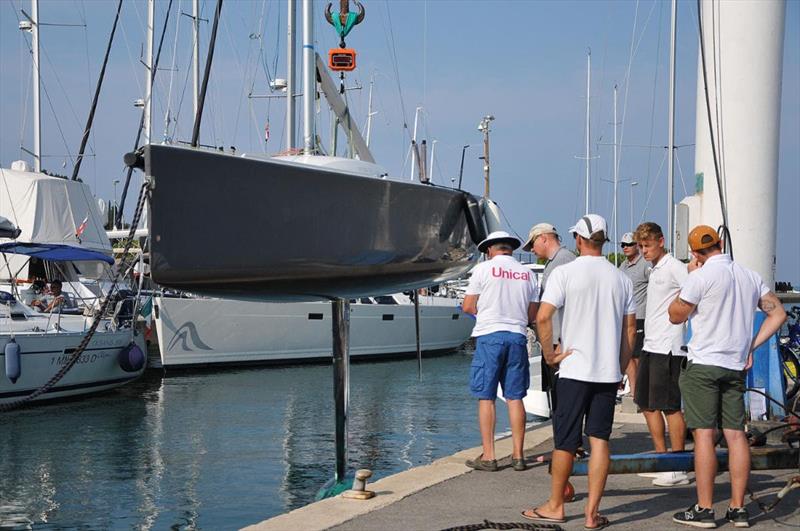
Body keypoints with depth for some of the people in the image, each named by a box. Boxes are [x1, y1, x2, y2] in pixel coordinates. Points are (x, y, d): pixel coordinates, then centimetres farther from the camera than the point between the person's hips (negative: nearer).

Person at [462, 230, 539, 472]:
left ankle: (488, 456, 0)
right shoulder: (527, 273, 10)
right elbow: (533, 315, 11)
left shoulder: (483, 269, -1)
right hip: (517, 336, 3)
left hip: (489, 336, -3)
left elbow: (468, 307, 0)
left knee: (486, 398, 1)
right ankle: (518, 455, 7)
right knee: (515, 397, 7)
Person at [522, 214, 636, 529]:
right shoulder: (621, 279, 7)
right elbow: (630, 329, 11)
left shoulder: (565, 273, -6)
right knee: (599, 439, 4)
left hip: (575, 370, -3)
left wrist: (549, 354, -3)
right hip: (609, 373, 3)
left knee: (565, 441, 6)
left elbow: (543, 317, -14)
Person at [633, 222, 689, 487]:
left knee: (669, 406, -7)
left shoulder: (675, 267, -10)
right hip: (650, 345, 10)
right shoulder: (654, 270, 18)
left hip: (667, 347, -10)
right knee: (647, 403, 13)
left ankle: (678, 469, -2)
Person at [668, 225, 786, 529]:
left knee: (704, 434, -4)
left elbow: (676, 316, 0)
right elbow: (778, 313, 13)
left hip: (703, 364, -6)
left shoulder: (701, 276, -10)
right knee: (736, 435, 6)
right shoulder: (750, 277, 9)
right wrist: (752, 346, 10)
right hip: (736, 367, 6)